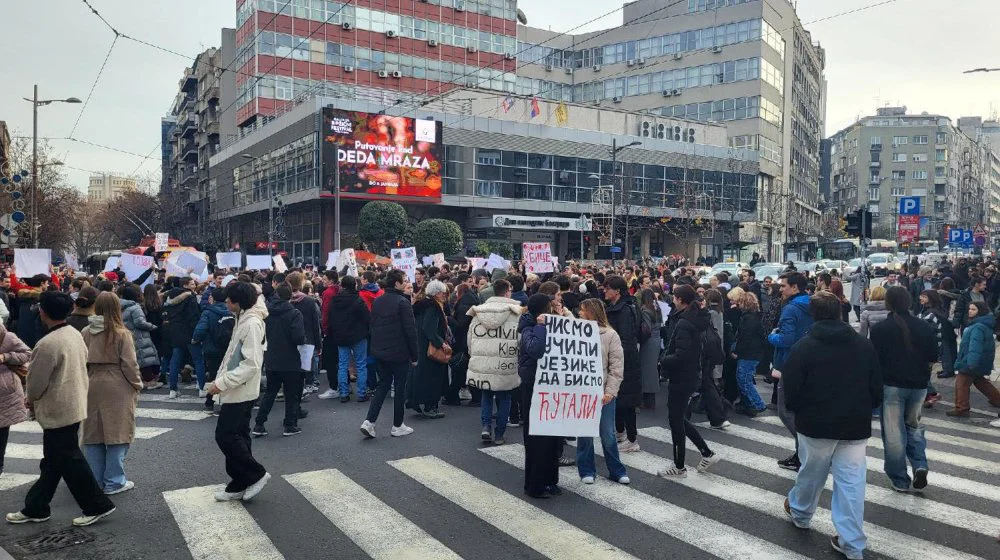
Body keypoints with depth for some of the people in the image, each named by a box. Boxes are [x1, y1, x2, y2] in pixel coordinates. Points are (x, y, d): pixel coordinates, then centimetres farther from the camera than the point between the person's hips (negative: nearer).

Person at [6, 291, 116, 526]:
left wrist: (30, 398, 7)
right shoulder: (75, 334, 3)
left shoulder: (47, 344, -24)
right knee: (53, 461, 17)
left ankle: (97, 505, 10)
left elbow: (36, 382, -16)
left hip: (58, 410, -9)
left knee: (69, 461, 2)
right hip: (74, 405, 9)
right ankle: (35, 508, 29)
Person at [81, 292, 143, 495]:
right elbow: (129, 364, -11)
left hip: (91, 387, 4)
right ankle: (114, 482, 8)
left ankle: (96, 481, 20)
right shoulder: (121, 333, -12)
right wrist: (137, 385, 3)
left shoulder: (86, 333, 0)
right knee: (116, 433, 4)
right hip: (117, 388, -4)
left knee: (93, 433, 12)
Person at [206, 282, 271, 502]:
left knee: (225, 436, -6)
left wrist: (222, 382, -22)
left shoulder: (252, 323, -20)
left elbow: (251, 364, -25)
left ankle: (257, 474, 5)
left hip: (241, 392, -10)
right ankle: (240, 484, 22)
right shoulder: (243, 320, 11)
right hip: (237, 390, 10)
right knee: (236, 436, 14)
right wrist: (221, 381, 13)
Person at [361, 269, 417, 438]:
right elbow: (410, 330, -16)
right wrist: (414, 356, -8)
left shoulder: (377, 301, 6)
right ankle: (397, 427, 15)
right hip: (399, 353, -7)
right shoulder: (402, 302, -16)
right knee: (400, 387, 6)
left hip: (380, 352, 7)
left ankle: (369, 421, 5)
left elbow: (373, 325, 12)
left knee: (383, 384, 16)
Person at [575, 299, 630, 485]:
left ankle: (616, 471, 21)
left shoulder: (610, 335, -3)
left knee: (608, 434, 7)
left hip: (603, 392, -2)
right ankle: (587, 471, 22)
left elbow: (617, 367, -5)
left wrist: (610, 392, -10)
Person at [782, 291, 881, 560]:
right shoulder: (864, 345, 0)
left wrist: (797, 411, 10)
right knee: (851, 482, 6)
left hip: (816, 424, -2)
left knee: (811, 474, 18)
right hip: (856, 425, 2)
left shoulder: (803, 347, -11)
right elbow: (877, 389, 6)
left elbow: (791, 391, -11)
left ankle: (800, 513, 41)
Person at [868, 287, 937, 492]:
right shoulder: (925, 328, 0)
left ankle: (900, 480, 11)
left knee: (894, 433, 5)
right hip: (918, 385, 4)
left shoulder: (880, 329, -11)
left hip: (891, 385, -4)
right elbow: (933, 357, 7)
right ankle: (920, 466, 5)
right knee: (914, 425, 23)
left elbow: (874, 360, -12)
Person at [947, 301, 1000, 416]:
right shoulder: (985, 325, 12)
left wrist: (972, 362, -38)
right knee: (981, 382, 26)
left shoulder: (978, 327, -21)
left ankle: (961, 409, 0)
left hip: (970, 363, -11)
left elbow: (975, 346, -32)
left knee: (961, 384, -4)